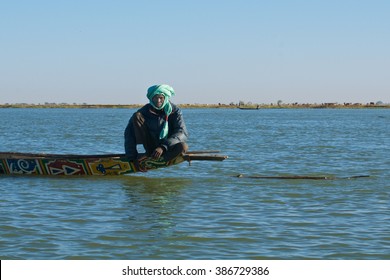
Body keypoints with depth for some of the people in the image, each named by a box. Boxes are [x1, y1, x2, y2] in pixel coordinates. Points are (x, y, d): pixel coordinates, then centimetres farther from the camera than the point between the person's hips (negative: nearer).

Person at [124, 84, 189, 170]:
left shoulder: (175, 111, -10)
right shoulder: (145, 111, -9)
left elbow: (182, 133, -23)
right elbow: (129, 133, -12)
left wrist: (163, 147, -37)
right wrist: (132, 157, -21)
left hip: (168, 148, -1)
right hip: (151, 146, 1)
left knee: (183, 146, -36)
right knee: (137, 116, -17)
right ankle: (150, 154, -19)